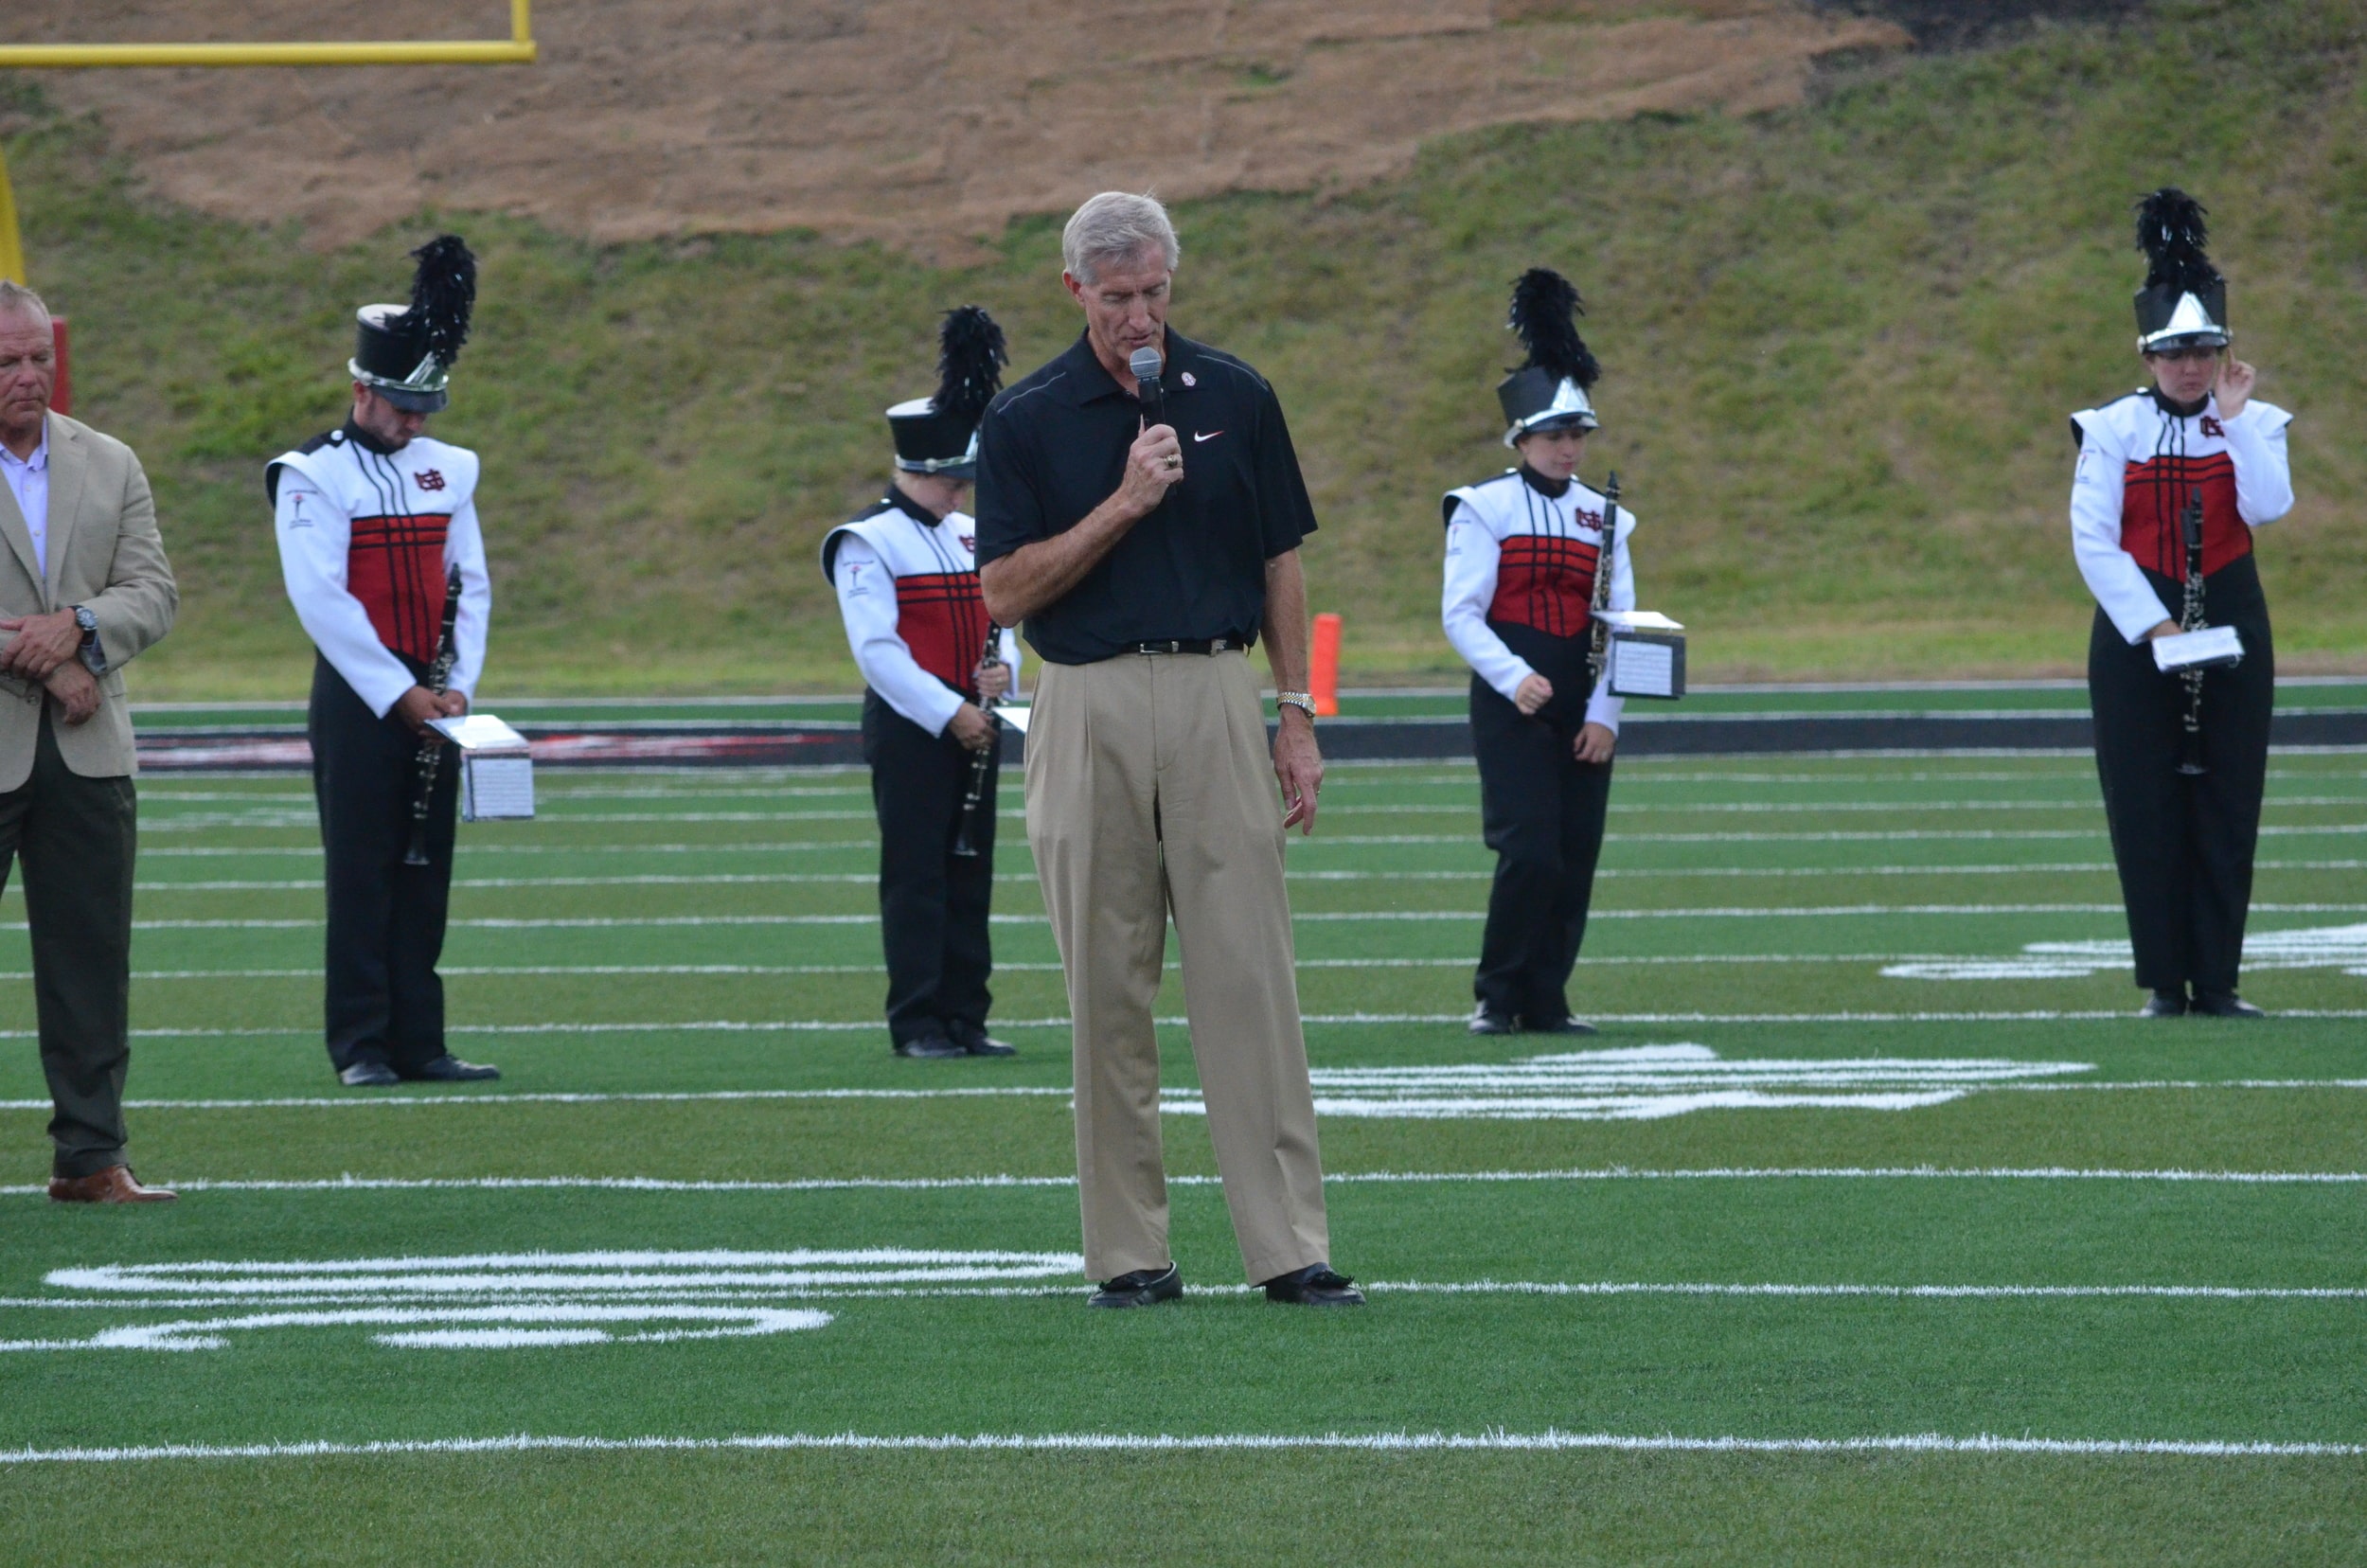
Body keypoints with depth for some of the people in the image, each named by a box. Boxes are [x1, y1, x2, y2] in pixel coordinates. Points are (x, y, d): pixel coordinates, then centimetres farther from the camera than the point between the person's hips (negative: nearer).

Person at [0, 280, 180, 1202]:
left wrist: (78, 626, -14)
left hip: (88, 750, 4)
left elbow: (154, 592, 6)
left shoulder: (110, 467, 12)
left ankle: (89, 1156, 10)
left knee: (91, 960, 5)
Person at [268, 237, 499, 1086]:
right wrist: (399, 693, -16)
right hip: (356, 698, -5)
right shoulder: (314, 476, -7)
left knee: (426, 874, 6)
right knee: (362, 874, -4)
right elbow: (322, 597, -14)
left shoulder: (448, 472, 11)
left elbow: (469, 585, 11)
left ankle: (419, 1042, 9)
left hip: (429, 704, 5)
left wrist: (456, 687, -3)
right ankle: (361, 1046, -1)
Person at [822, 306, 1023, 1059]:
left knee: (971, 876, 7)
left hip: (971, 722, 7)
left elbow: (1001, 617, 17)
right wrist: (948, 713, -19)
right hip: (909, 725, -7)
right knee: (916, 877, -4)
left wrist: (1003, 667, -6)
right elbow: (877, 647, -15)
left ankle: (967, 1017, 12)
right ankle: (918, 1022, -2)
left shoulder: (971, 536, 14)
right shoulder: (870, 544, -9)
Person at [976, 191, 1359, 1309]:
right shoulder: (1027, 420, 2)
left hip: (1219, 700, 1)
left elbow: (1279, 567, 11)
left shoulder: (1235, 398, 7)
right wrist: (1124, 503, -13)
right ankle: (1129, 1250, 7)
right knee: (1108, 989, 2)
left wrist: (1297, 720, 6)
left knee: (1250, 977, -4)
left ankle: (1289, 1247, -6)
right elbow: (1007, 592, -4)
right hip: (1089, 710, -1)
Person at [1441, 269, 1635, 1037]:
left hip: (1582, 710, 5)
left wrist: (1604, 715, -2)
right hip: (1512, 706, -5)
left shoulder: (1601, 518, 12)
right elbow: (1461, 614, -7)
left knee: (1575, 860, 3)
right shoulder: (1484, 510, -2)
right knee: (1530, 850, -15)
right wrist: (1513, 679, -22)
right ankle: (1497, 997, -3)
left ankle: (1547, 1001, 11)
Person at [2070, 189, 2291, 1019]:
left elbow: (2269, 507, -15)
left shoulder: (2256, 423, 3)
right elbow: (2093, 541, -6)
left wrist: (2233, 420, -18)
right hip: (2134, 631, -1)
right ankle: (2164, 982, 3)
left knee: (2226, 807, 0)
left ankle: (2217, 980, 5)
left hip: (2230, 629, 1)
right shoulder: (2113, 430, -1)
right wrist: (2152, 627, -13)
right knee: (2145, 809, -2)